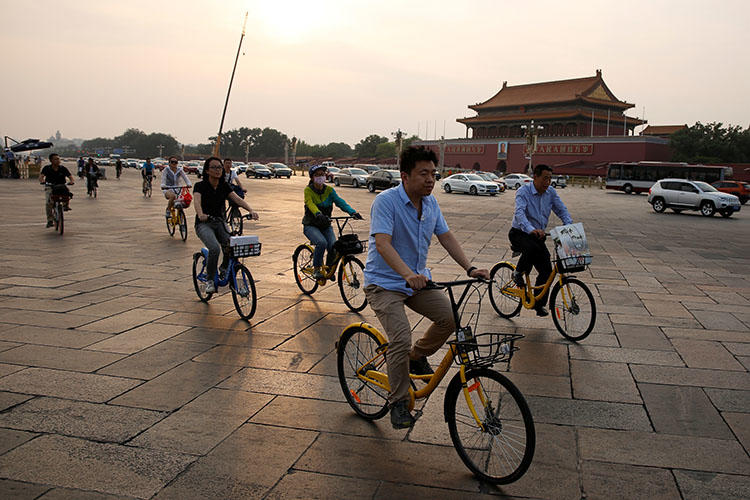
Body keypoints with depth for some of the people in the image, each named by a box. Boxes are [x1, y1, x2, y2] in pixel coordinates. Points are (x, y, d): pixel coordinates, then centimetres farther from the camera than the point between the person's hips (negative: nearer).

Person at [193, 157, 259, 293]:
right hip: (204, 224, -4)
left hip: (219, 223, 4)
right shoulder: (200, 186, -7)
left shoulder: (224, 186, 6)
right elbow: (197, 201, -25)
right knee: (214, 248, -31)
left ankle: (224, 268, 4)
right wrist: (201, 214, -48)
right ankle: (210, 280, -13)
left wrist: (251, 210, -27)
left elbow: (237, 199, -9)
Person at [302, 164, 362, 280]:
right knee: (322, 243, -31)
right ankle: (316, 270, -13)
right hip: (310, 226, -3)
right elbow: (310, 204, -28)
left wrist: (352, 212, -32)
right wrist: (318, 214, -50)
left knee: (333, 246, -20)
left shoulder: (329, 190, 1)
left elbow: (340, 202, -13)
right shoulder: (308, 190, -9)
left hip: (326, 226, 3)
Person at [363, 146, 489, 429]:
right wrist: (409, 274, -45)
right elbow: (382, 244, -31)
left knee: (451, 316, -12)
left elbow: (446, 237, 7)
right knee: (401, 339, -21)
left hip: (418, 280, 7)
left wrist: (469, 268, -6)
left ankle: (417, 357, 15)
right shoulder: (386, 201, -19)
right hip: (384, 282, -6)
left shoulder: (431, 203, 3)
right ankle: (398, 402, 1)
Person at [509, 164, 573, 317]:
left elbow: (562, 210, 3)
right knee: (533, 248, -39)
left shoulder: (551, 192, 2)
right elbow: (519, 213, -32)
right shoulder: (524, 191, -17)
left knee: (546, 270, -7)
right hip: (519, 233, -6)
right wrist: (531, 230, -50)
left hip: (538, 235, 6)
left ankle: (539, 304, 8)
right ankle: (518, 273, -10)